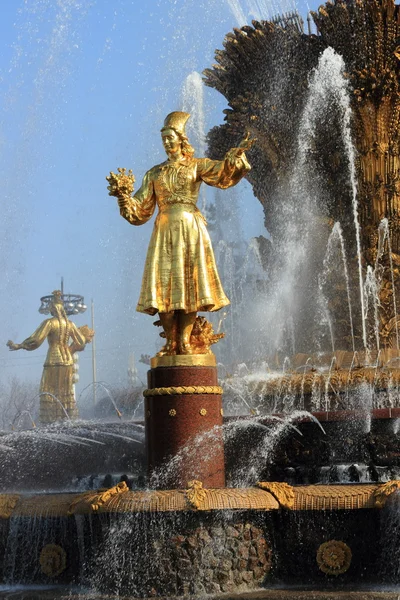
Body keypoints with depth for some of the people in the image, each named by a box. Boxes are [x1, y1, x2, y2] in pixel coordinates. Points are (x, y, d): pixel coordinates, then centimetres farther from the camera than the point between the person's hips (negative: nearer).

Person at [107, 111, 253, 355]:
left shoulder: (197, 165, 9)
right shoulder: (154, 173, 17)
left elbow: (224, 174, -11)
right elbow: (140, 210, 14)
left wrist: (236, 157, -30)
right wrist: (124, 193, -3)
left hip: (191, 229, -2)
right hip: (165, 231, 3)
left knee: (190, 281, -7)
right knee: (165, 284, -5)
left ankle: (184, 340, -5)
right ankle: (170, 341, 1)